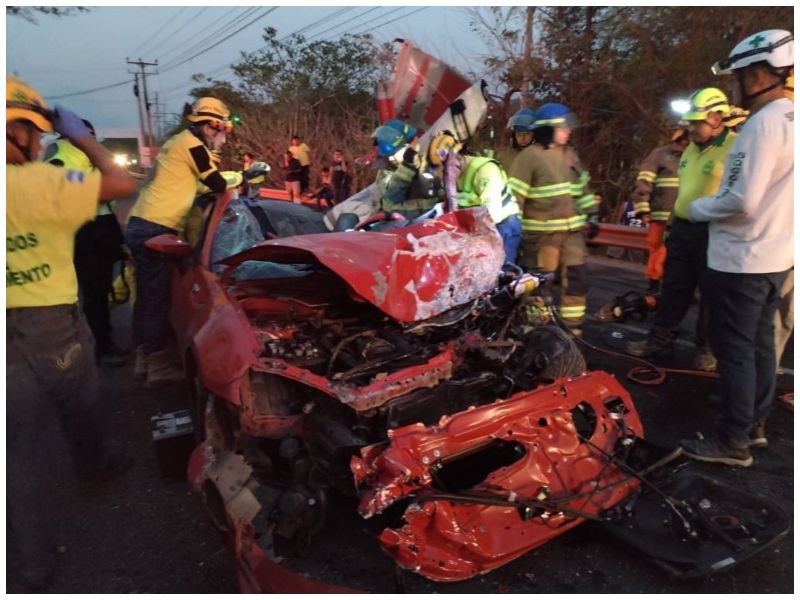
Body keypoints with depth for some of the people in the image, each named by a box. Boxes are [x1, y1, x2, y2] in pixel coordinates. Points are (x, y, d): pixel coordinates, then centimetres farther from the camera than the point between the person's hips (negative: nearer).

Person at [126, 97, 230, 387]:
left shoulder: (177, 141, 22)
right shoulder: (191, 144, -8)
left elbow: (193, 183, 23)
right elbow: (218, 185, -5)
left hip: (141, 224, 10)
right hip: (156, 228, -10)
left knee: (146, 296, 13)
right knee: (157, 299, -5)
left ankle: (144, 358, 22)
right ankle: (158, 366, 1)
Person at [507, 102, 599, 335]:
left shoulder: (570, 154, 14)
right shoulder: (529, 156, -9)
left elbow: (582, 187, 22)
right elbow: (514, 195, -12)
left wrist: (591, 215, 18)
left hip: (572, 229, 7)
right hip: (542, 232, -6)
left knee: (576, 276, 6)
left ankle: (572, 323, 18)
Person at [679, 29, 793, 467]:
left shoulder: (765, 123, -19)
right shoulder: (789, 118, 10)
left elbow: (742, 200, -25)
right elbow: (769, 193, 15)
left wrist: (697, 208, -8)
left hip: (742, 260, -10)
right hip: (775, 255, 10)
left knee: (734, 350, -1)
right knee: (759, 343, 17)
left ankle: (733, 442, 10)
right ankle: (754, 424, 31)